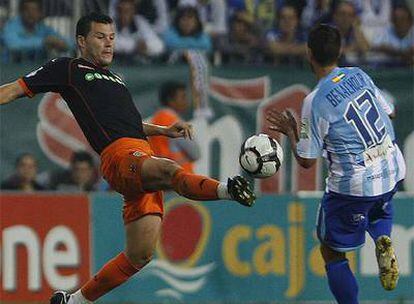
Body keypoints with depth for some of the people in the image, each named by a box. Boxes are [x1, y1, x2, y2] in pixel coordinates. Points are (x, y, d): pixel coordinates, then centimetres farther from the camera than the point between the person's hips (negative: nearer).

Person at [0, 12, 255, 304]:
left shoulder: (115, 78, 34)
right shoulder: (68, 69, 13)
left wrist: (165, 130, 29)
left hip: (143, 156, 8)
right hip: (120, 155, -8)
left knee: (139, 255, 2)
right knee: (170, 170, -38)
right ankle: (227, 189, -69)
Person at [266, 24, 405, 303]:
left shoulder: (316, 102, -17)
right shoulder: (359, 75, 0)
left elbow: (306, 161, -10)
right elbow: (389, 113, 14)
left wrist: (290, 131, 7)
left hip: (353, 185, -6)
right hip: (392, 172, 6)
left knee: (332, 254, 13)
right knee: (380, 206, 40)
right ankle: (383, 239, 8)